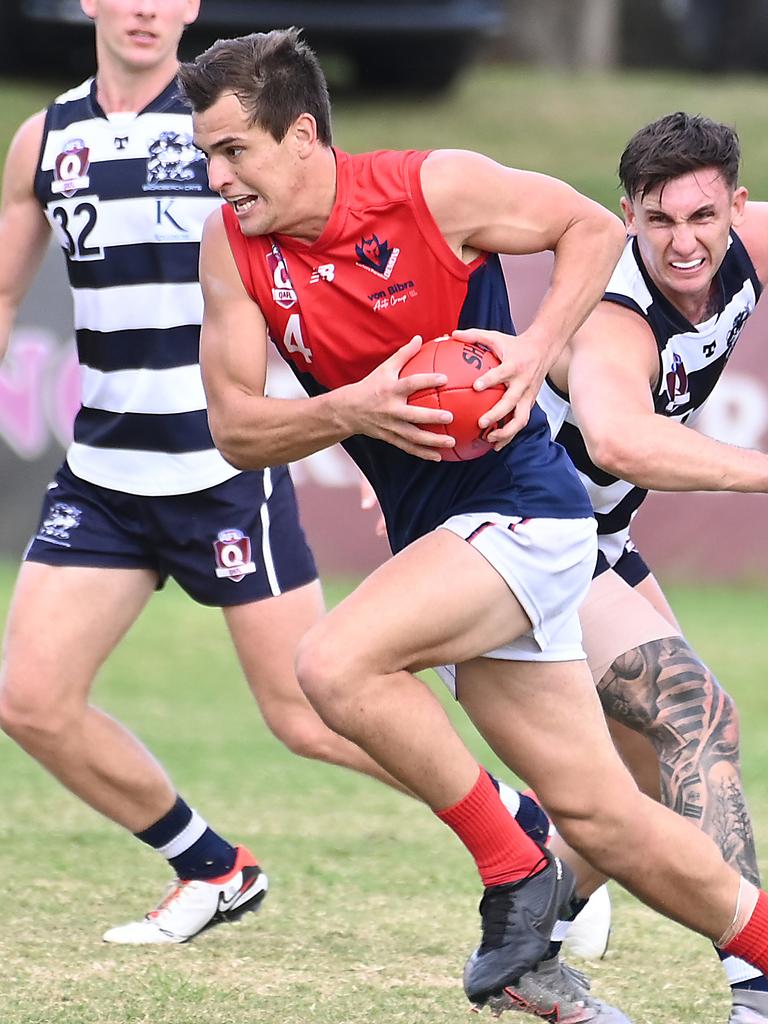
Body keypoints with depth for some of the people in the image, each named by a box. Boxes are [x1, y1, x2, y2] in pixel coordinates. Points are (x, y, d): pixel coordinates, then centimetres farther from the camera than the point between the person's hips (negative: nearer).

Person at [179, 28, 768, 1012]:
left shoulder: (435, 189, -14)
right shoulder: (232, 247, -1)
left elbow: (594, 228, 0)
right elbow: (235, 429, -2)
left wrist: (535, 351, -14)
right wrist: (352, 410, -20)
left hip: (521, 509, -6)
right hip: (436, 535, 6)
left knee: (336, 664, -26)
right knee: (601, 817, 7)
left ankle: (515, 871, -9)